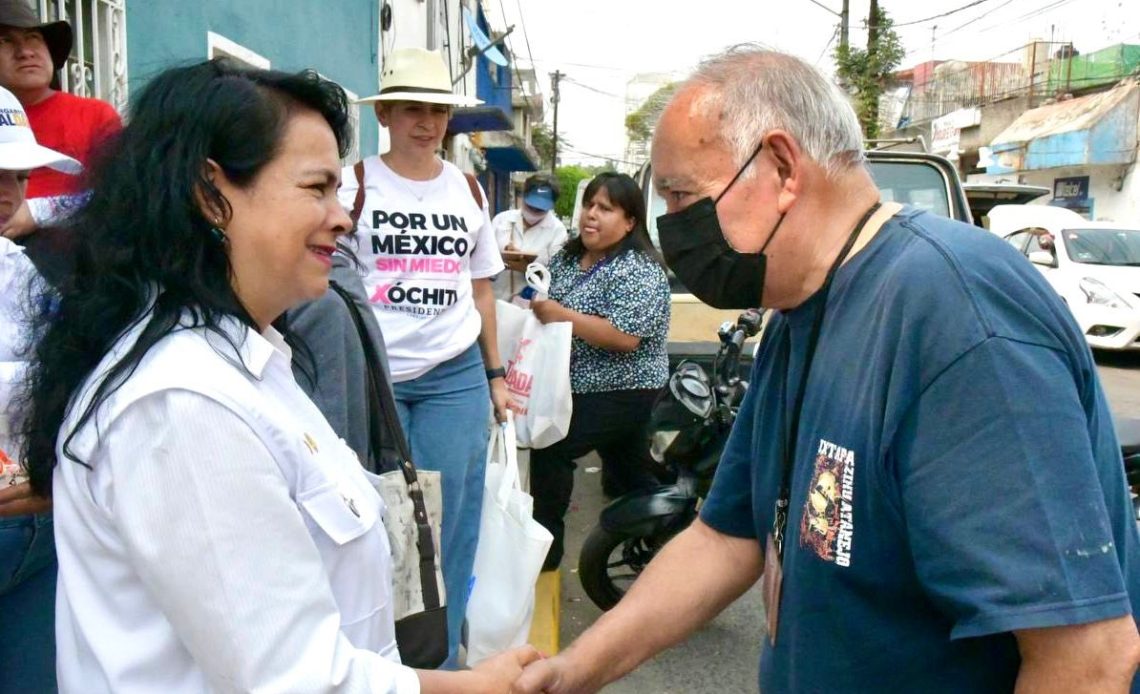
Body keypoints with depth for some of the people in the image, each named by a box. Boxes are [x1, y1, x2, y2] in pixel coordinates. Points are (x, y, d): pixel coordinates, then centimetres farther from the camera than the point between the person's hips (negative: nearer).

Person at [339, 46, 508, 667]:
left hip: (456, 379, 3)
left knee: (450, 523, 7)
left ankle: (443, 663, 24)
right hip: (371, 378, -3)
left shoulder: (469, 190, 10)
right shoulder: (355, 185, -1)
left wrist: (495, 375, 15)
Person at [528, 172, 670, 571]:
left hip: (620, 394, -8)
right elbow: (547, 306, 17)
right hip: (580, 387, 8)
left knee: (551, 447, -18)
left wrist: (559, 314, -26)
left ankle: (545, 548, -5)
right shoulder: (567, 258, 6)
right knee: (631, 476, 18)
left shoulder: (638, 271, -19)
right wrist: (532, 300, -6)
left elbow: (625, 337, -30)